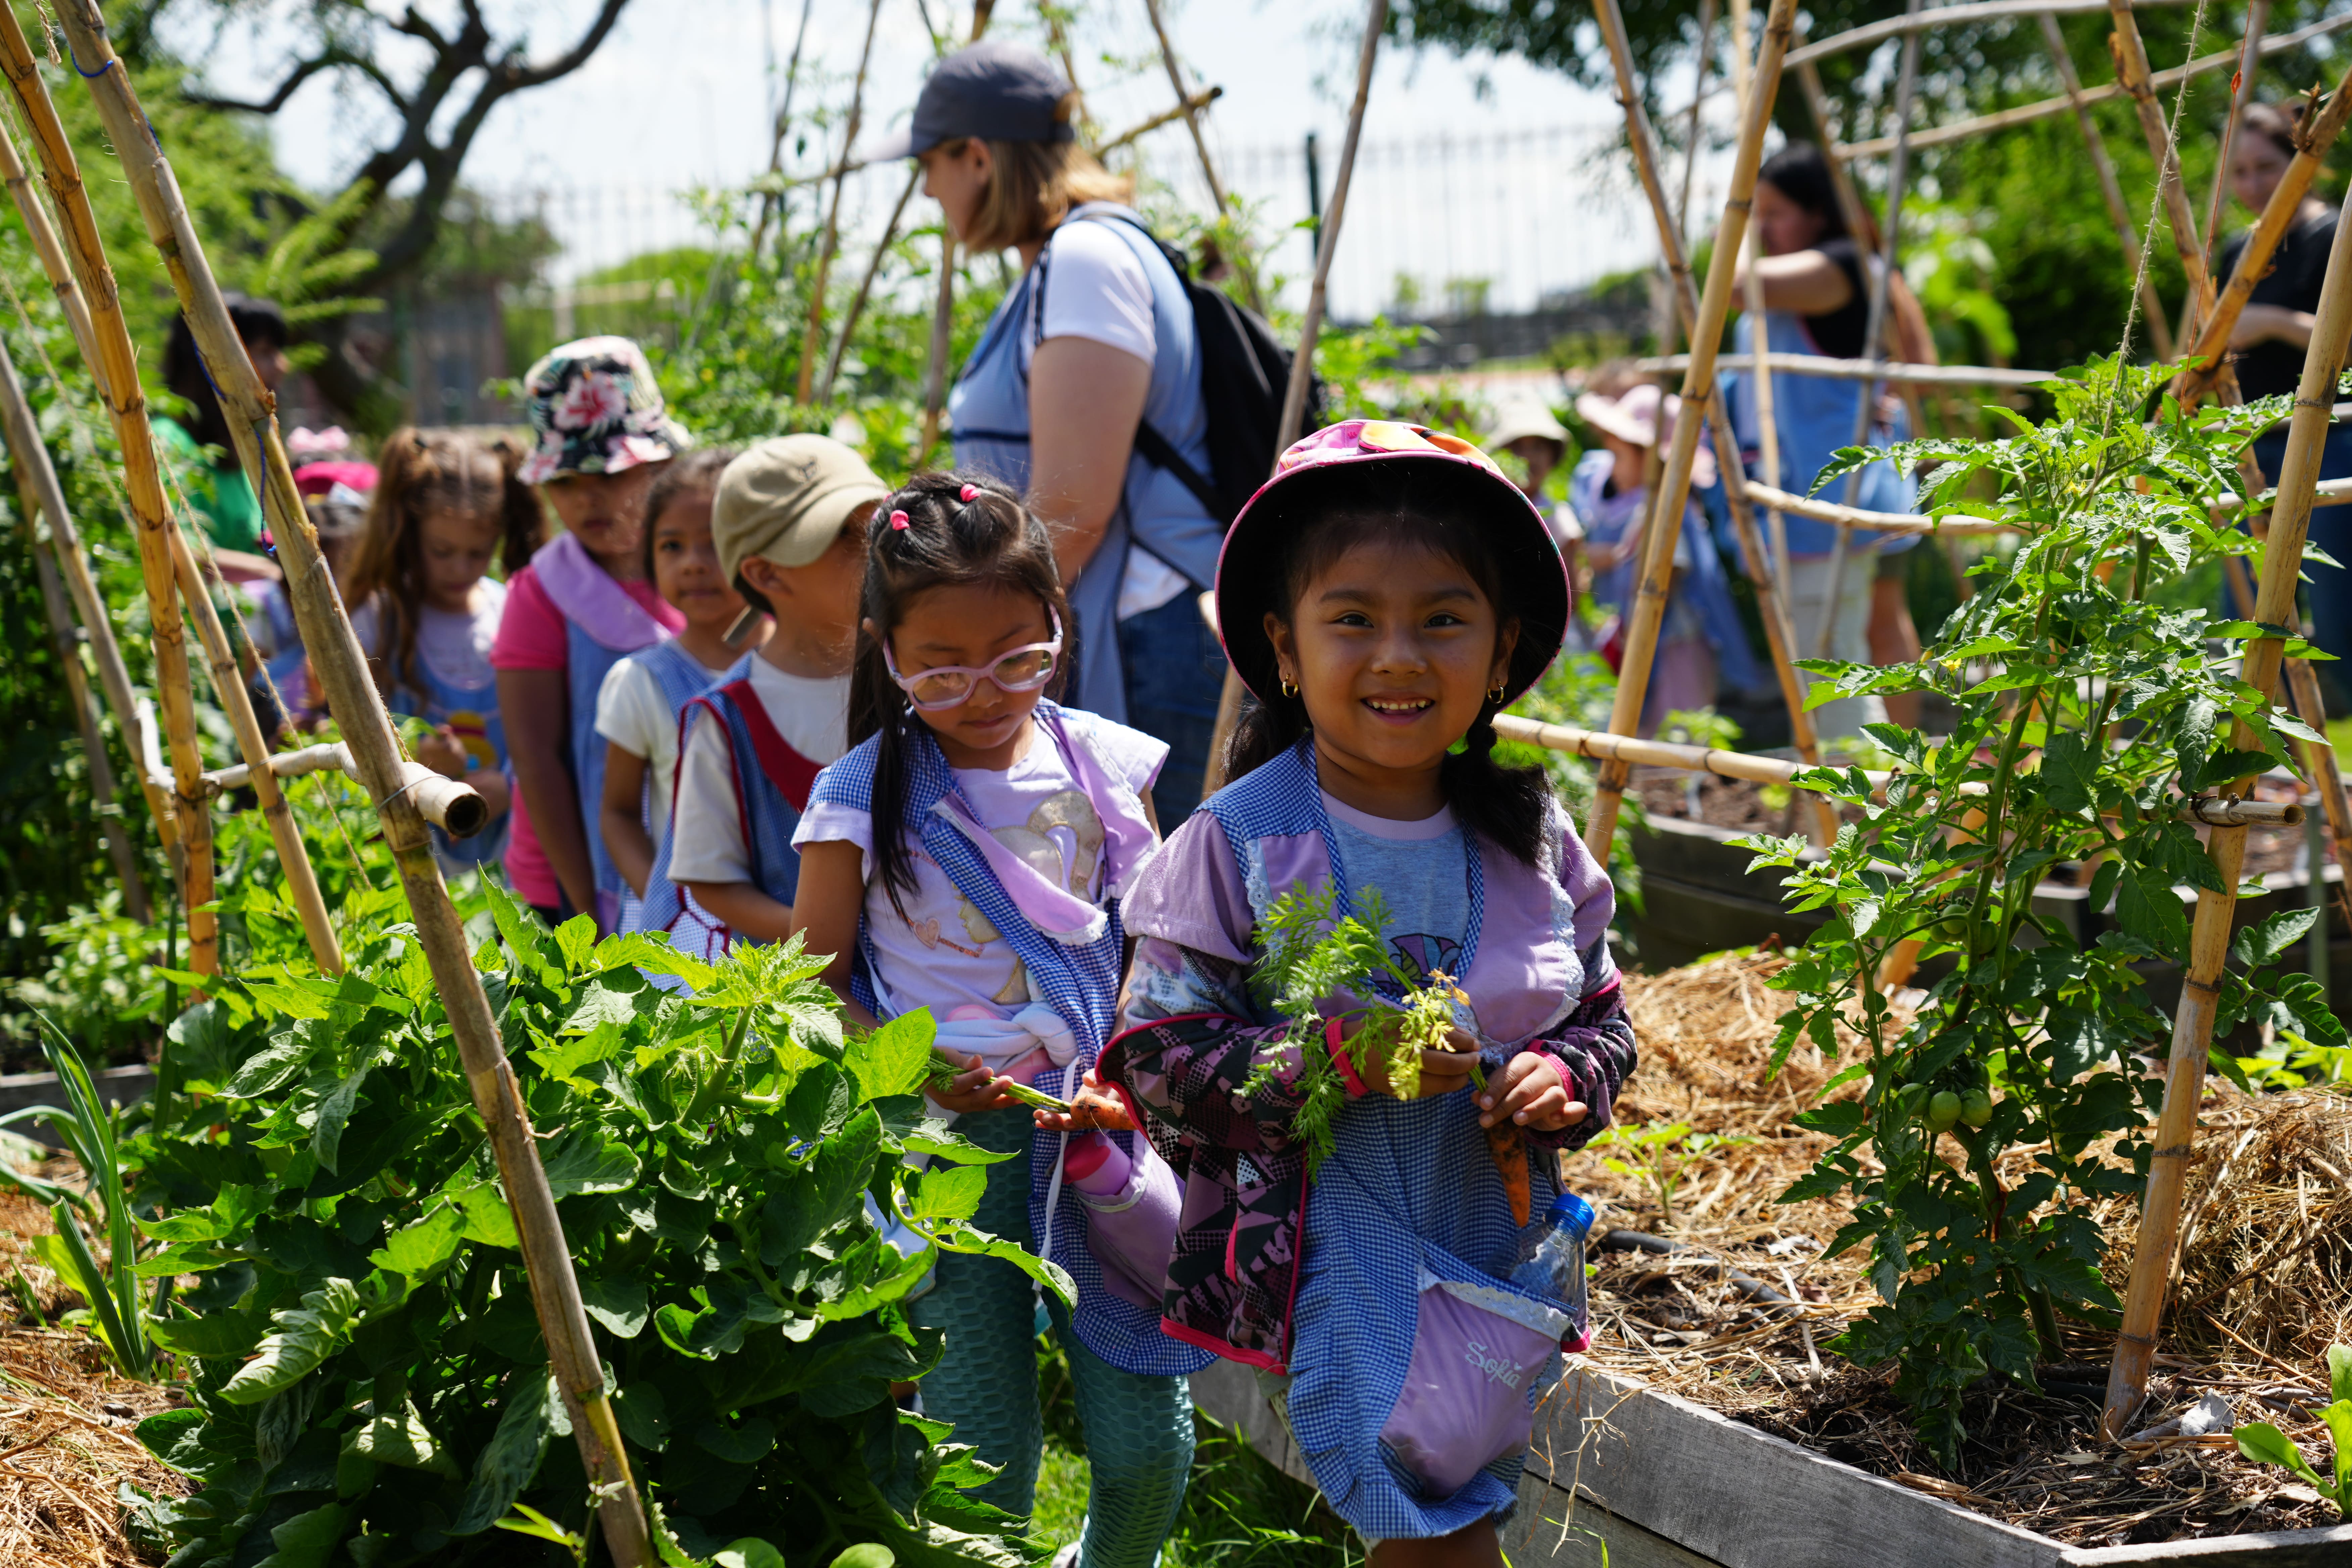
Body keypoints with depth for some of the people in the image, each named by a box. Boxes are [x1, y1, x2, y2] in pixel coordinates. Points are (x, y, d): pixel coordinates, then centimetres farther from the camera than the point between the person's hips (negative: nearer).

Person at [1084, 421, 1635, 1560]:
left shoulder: (1531, 837, 3)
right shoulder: (1238, 842, -11)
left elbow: (1603, 1016, 14)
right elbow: (1160, 1060, -12)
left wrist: (1565, 1082, -9)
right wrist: (1337, 1061, -24)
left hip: (1495, 1246, 5)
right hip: (1331, 1267, -5)